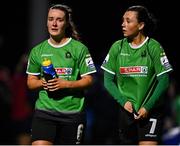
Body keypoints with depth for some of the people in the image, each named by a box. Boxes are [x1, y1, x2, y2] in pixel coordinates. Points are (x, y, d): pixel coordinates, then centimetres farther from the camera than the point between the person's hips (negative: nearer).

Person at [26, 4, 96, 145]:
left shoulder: (79, 49, 0)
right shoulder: (38, 51, 10)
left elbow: (88, 80, -2)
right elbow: (31, 81, 15)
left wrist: (66, 84, -17)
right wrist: (42, 83, -8)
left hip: (73, 111, -1)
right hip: (44, 110, 1)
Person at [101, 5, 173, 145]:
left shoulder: (153, 47, -7)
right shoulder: (117, 47, 2)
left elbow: (163, 81, -7)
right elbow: (108, 81, 6)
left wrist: (147, 107, -12)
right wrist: (123, 101, -8)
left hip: (150, 111, -4)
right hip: (127, 110, 4)